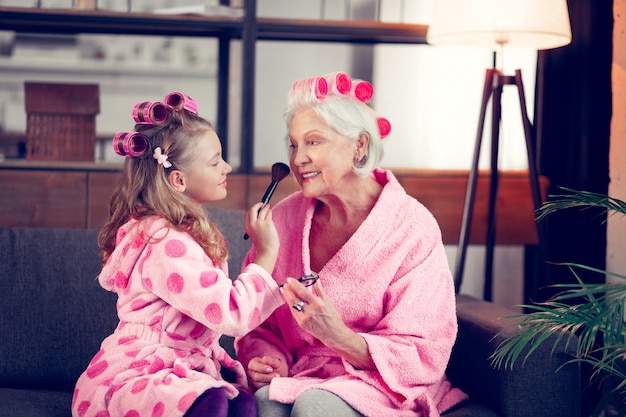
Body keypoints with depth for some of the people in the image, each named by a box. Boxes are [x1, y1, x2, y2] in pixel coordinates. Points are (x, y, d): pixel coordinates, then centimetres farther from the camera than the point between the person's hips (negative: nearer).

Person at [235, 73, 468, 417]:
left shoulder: (412, 228, -10)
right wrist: (267, 362, -12)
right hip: (303, 380, 2)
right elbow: (261, 327, 11)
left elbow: (424, 358, -12)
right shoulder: (284, 218, 2)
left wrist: (340, 337, -27)